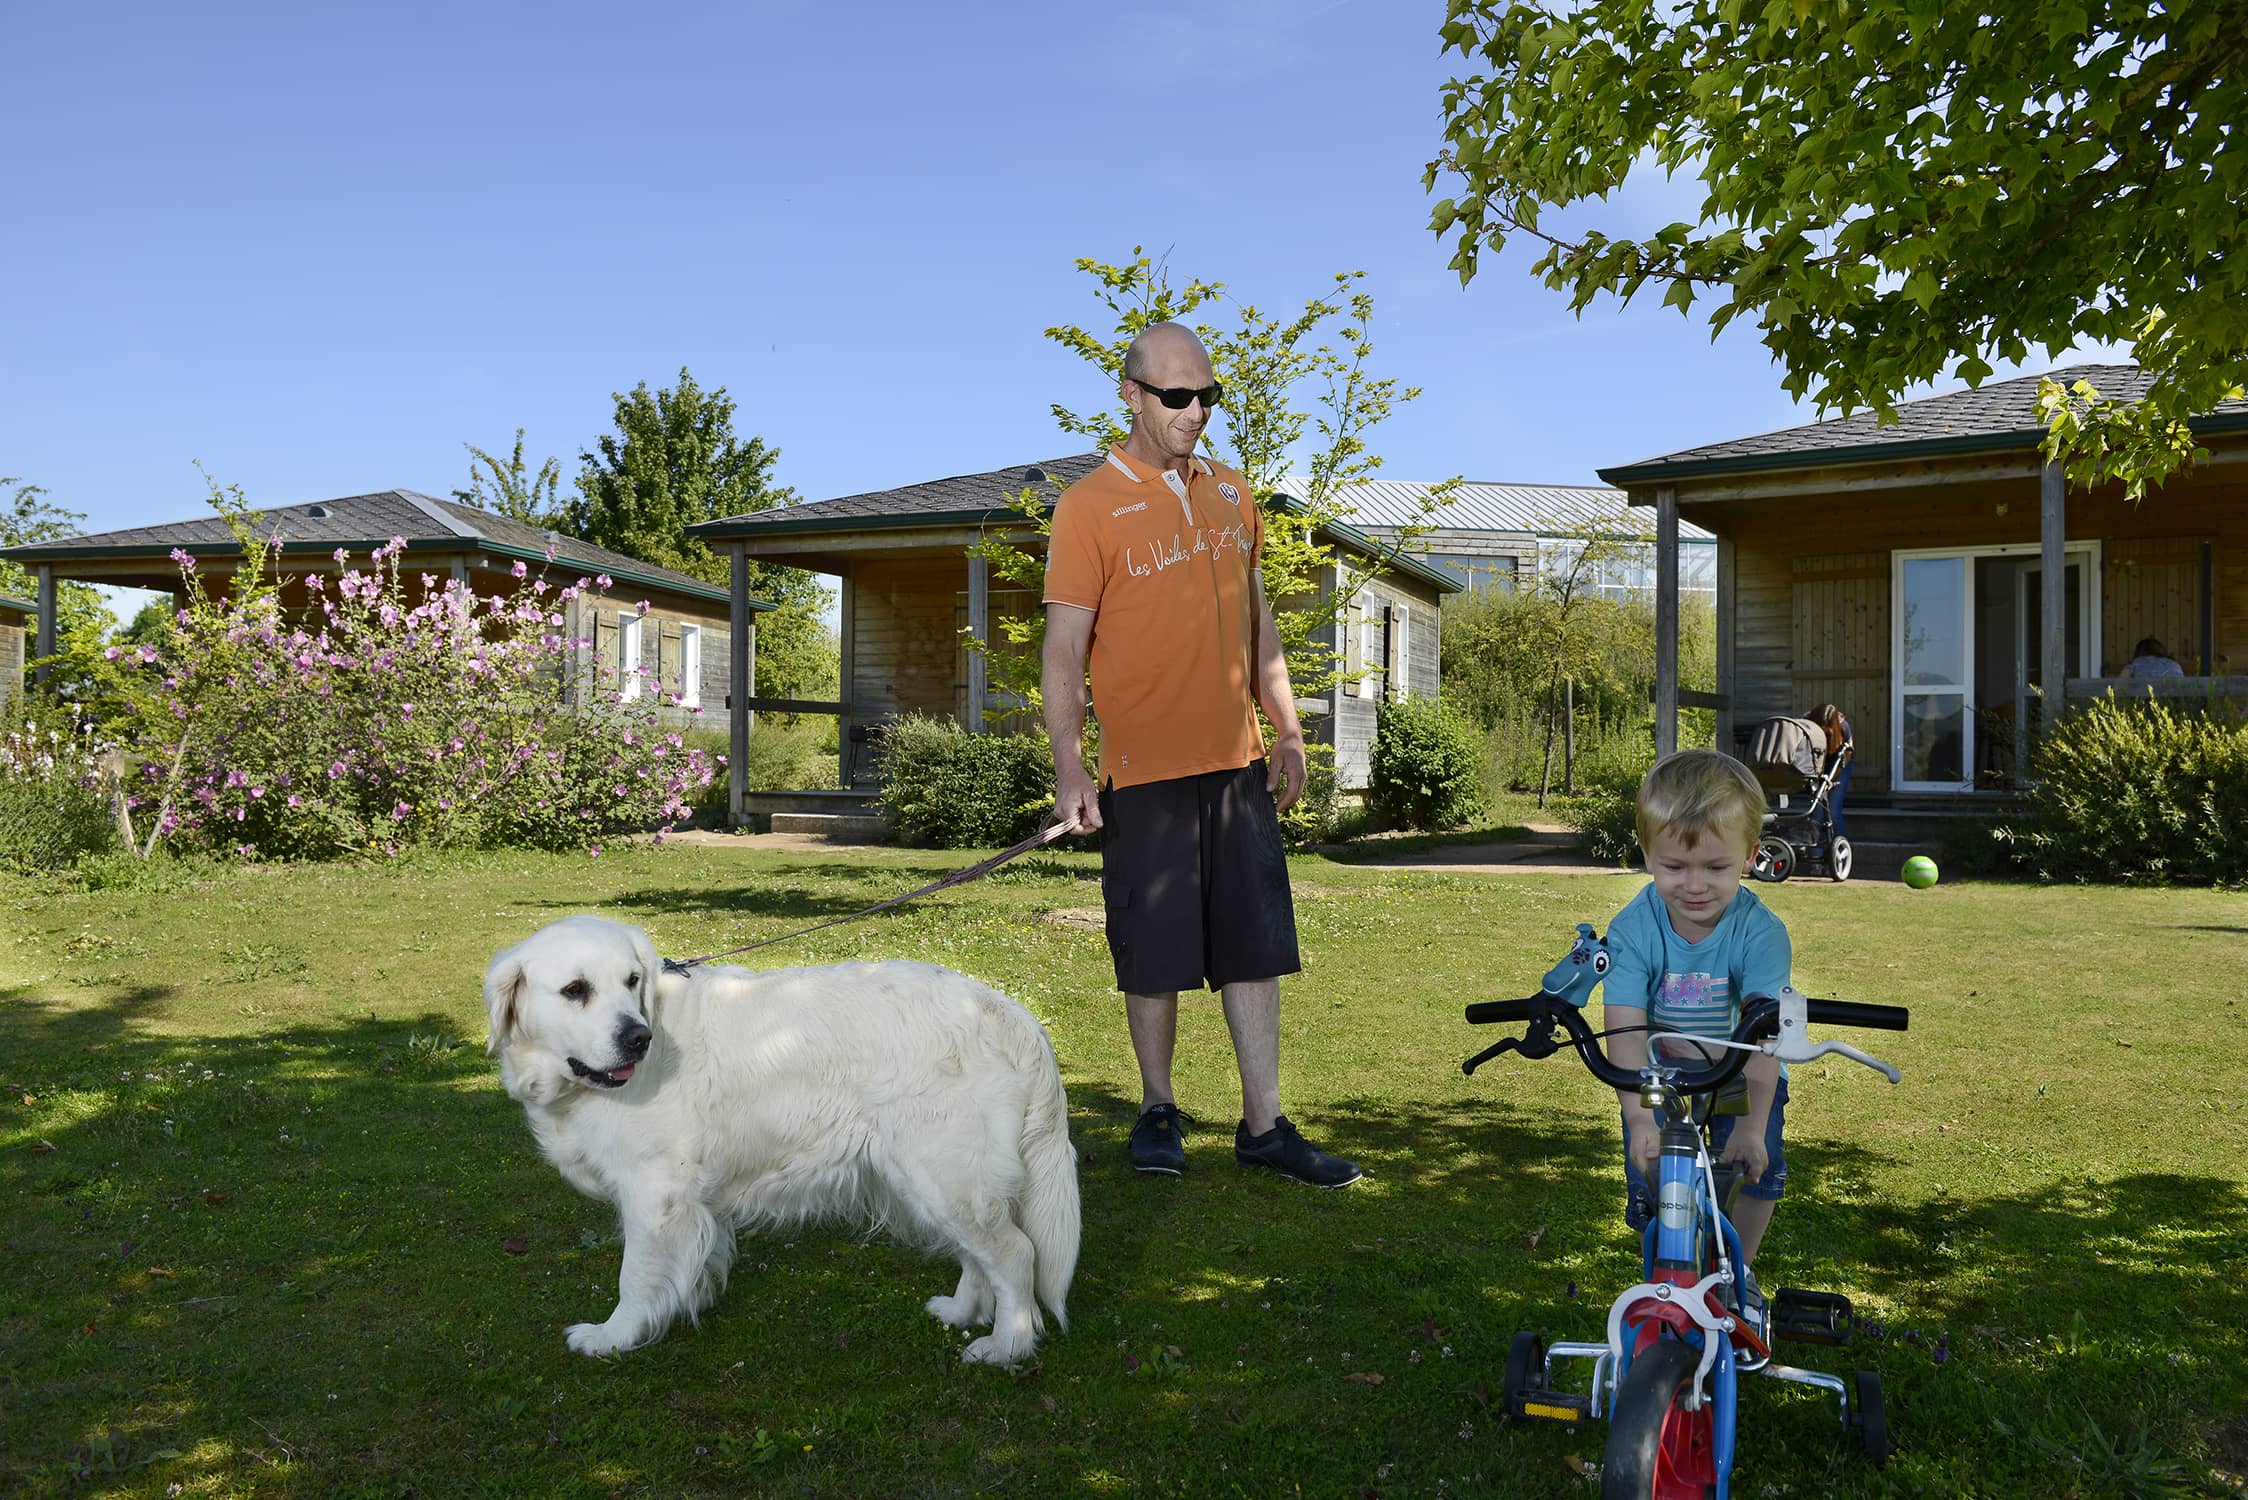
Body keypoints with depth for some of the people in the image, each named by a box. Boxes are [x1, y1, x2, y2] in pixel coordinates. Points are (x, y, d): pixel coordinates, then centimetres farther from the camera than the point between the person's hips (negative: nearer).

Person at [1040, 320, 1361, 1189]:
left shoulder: (1232, 495, 12)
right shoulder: (1090, 506, -6)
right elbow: (1064, 649, -8)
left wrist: (1287, 728, 15)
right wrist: (1069, 767, -14)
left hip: (1238, 762, 5)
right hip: (1145, 769, -5)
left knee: (1254, 949, 7)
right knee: (1156, 956, 4)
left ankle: (1264, 1126, 16)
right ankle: (1158, 1111, 23)